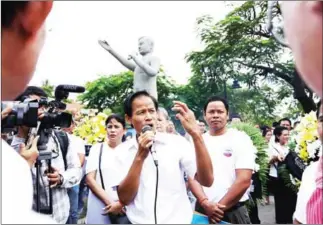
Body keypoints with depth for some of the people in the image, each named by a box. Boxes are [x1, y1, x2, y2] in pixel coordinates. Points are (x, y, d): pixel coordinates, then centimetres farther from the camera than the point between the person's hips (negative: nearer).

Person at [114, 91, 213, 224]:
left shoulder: (177, 142, -6)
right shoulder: (122, 151, -3)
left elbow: (207, 181, -15)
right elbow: (124, 199, -10)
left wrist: (195, 134, -24)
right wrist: (140, 157, -21)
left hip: (178, 221, 0)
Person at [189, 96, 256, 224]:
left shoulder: (240, 139, -6)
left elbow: (244, 180, -12)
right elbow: (192, 177, -1)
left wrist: (221, 206, -12)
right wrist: (205, 202, -15)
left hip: (233, 211, -2)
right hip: (203, 209, 3)